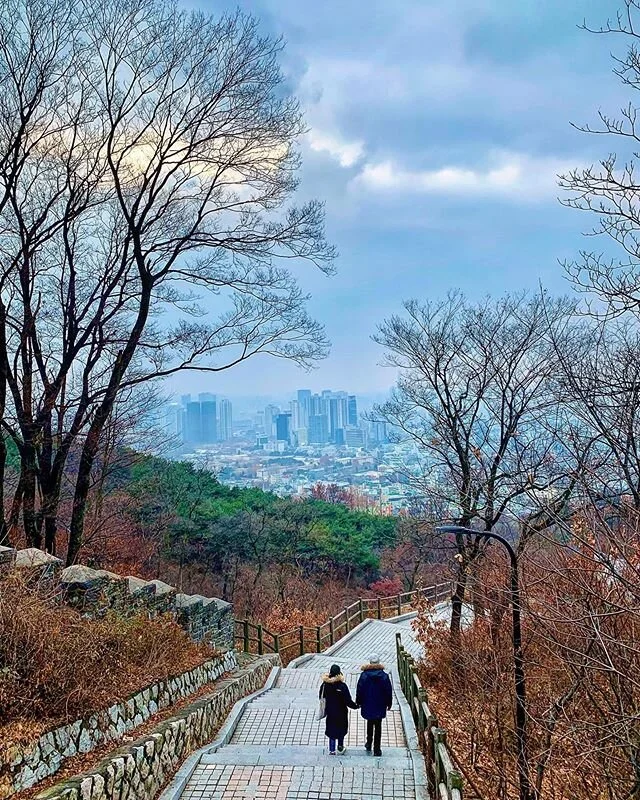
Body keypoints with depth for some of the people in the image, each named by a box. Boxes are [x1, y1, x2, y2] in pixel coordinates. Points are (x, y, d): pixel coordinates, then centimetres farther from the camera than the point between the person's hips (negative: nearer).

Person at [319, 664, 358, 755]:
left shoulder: (325, 684, -12)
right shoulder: (342, 686, -24)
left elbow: (321, 696, 1)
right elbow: (348, 701, -20)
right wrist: (355, 706, -2)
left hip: (330, 712, 3)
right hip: (341, 712, -3)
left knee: (331, 730, 15)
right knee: (341, 729, 19)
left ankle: (332, 750, 19)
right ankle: (340, 747, 32)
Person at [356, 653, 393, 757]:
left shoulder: (364, 675, -11)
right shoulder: (384, 676, -10)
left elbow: (359, 690, -5)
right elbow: (389, 691, -3)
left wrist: (358, 702, 9)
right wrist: (388, 704, 10)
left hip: (368, 705, 1)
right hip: (380, 706, -1)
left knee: (370, 724, 22)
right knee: (378, 727, 7)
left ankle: (369, 744, 31)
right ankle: (377, 749, 8)